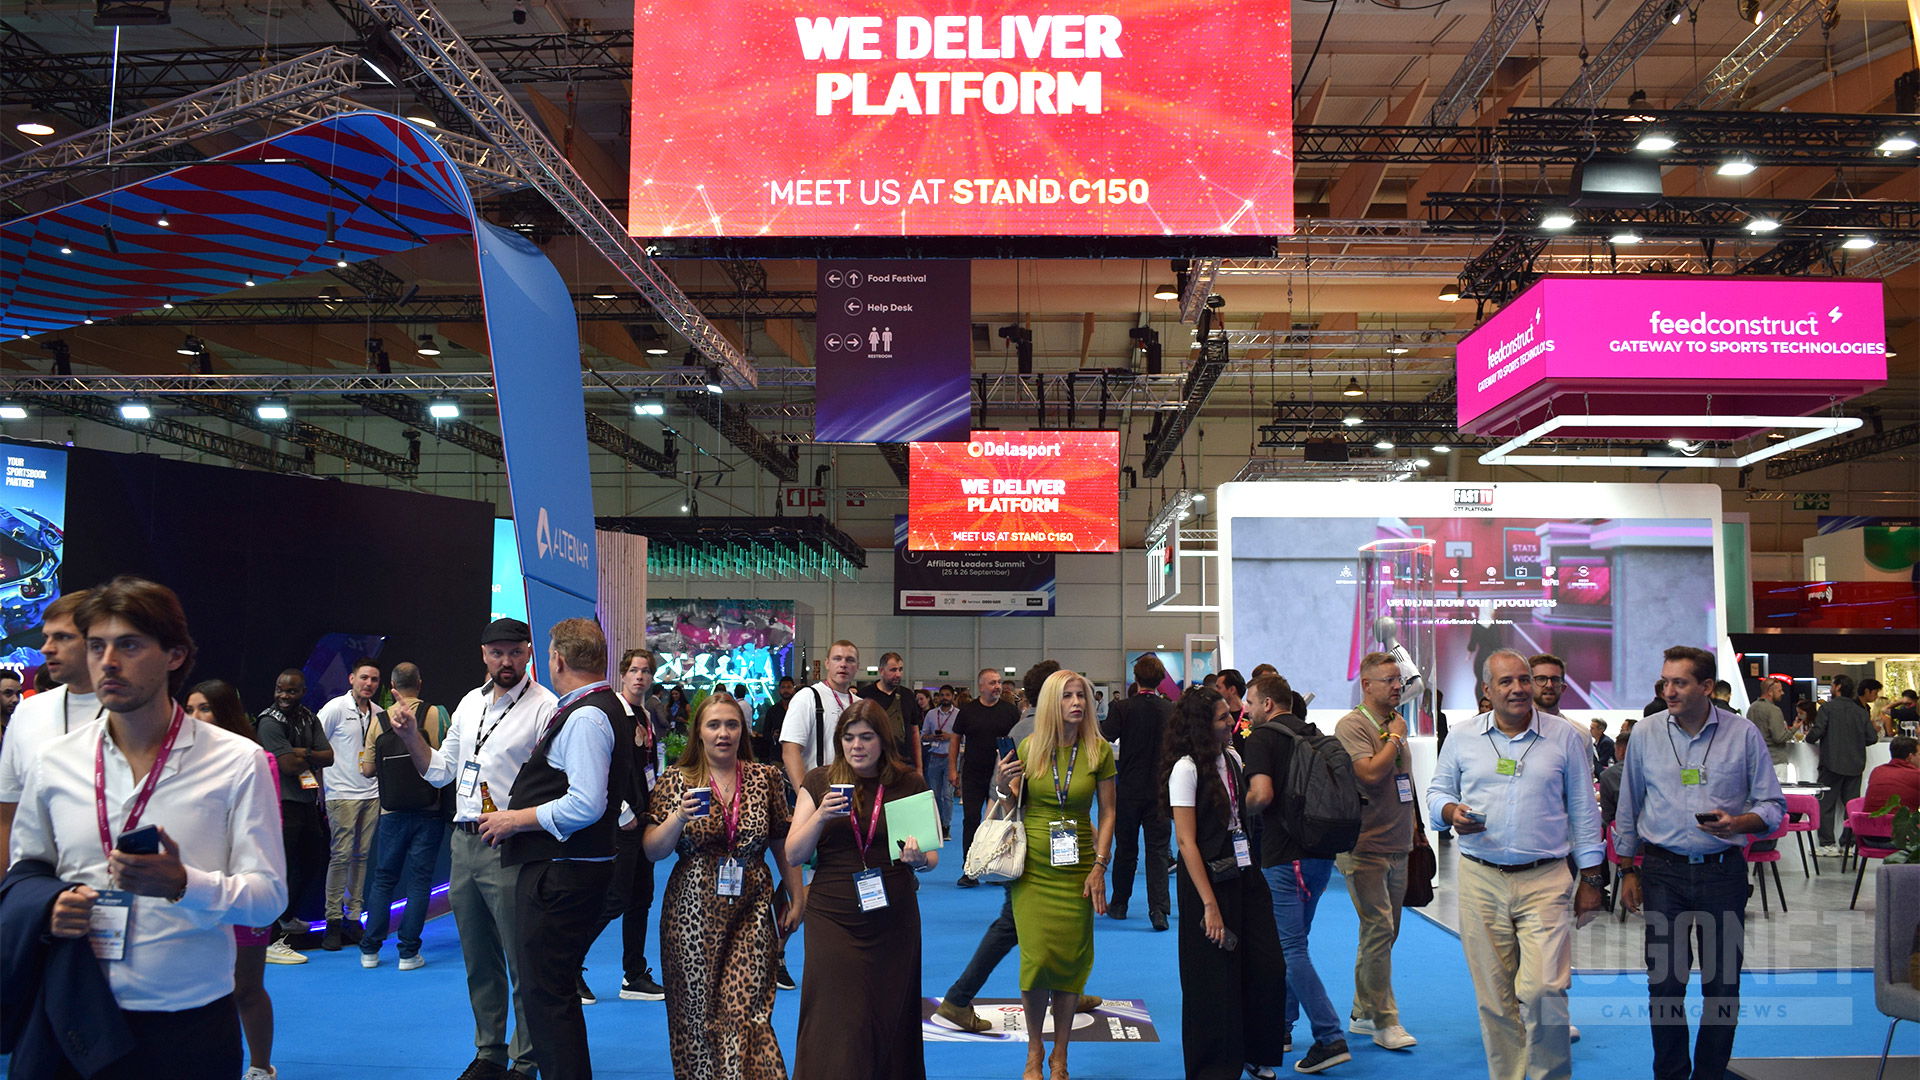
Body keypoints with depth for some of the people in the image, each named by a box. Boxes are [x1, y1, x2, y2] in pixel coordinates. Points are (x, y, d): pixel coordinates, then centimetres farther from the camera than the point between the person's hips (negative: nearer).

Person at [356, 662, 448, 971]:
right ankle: (409, 952, 2)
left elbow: (367, 769, 4)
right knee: (418, 881, 2)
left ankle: (370, 949, 15)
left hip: (392, 812, 2)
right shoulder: (433, 714, -8)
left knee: (383, 878, 14)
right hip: (429, 811, -2)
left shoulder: (378, 720, 1)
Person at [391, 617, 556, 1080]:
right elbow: (440, 770, 19)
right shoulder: (470, 703, 13)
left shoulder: (545, 707, -10)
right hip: (464, 842, 7)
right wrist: (411, 736, 5)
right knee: (479, 961, 18)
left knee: (523, 964, 0)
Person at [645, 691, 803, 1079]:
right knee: (697, 1011, 3)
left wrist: (798, 897, 10)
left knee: (747, 1010, -7)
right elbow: (652, 851, -1)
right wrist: (678, 817, -17)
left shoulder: (765, 778, 5)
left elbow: (783, 844, 12)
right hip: (693, 912, 0)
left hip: (751, 912, 0)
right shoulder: (676, 781, 2)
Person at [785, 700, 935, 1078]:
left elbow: (932, 857, 6)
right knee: (834, 1029, -1)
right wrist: (821, 816, -17)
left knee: (889, 1020, 8)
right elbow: (793, 855, -1)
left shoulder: (909, 784, 3)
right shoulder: (819, 782, 2)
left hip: (893, 922, 1)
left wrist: (918, 858, -17)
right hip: (833, 922, 0)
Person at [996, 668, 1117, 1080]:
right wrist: (1003, 785, -12)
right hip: (1032, 867, 0)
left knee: (1071, 961, 4)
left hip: (1077, 868, 0)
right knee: (1036, 957, -4)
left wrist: (1100, 866, -5)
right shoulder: (1028, 747, -1)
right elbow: (1013, 806, 10)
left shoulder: (1099, 750, -2)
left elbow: (1108, 812, 3)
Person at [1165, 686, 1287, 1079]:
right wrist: (1210, 905, -18)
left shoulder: (1232, 758, 6)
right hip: (1209, 880, -7)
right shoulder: (1187, 768, -15)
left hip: (1245, 875, 7)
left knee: (1267, 969, 6)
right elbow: (1187, 842, -16)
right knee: (1215, 980, 3)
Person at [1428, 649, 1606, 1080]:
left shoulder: (1565, 737, 4)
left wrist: (1591, 878, 6)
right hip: (1480, 880, 2)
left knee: (1544, 989, -11)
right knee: (1493, 994, 7)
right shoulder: (1464, 737, 6)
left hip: (1545, 880, -2)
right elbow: (1437, 791, 15)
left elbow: (1584, 811, 8)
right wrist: (1451, 811, -9)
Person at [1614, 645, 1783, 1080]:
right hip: (1664, 872, 1)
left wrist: (1736, 823, -18)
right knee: (1664, 981, 2)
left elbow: (1773, 805, 3)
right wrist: (1628, 870, 9)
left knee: (1722, 983, 6)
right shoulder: (1646, 735, 3)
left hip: (1723, 870, 0)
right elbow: (1628, 810, 11)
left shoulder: (1744, 734, -1)